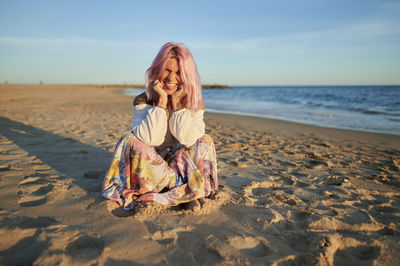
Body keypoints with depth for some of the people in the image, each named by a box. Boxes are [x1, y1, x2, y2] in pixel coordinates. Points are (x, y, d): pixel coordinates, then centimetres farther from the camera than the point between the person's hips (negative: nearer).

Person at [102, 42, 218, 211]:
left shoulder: (195, 102, -7)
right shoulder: (143, 101, -9)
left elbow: (190, 140, -20)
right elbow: (147, 139, -24)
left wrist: (176, 103, -23)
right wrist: (161, 102, -25)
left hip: (181, 164, 0)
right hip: (149, 167, 0)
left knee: (205, 142, -21)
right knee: (129, 140, -24)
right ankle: (187, 191, -22)